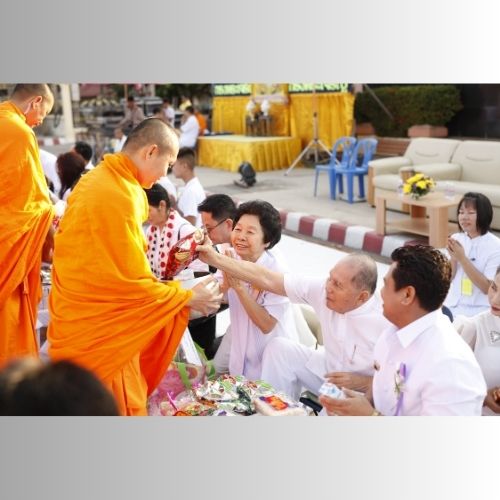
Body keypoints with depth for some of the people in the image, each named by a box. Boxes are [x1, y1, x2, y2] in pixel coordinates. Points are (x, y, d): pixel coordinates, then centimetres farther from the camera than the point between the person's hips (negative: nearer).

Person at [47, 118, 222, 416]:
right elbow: (132, 282, -20)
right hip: (100, 327, -10)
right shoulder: (118, 197, -24)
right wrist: (188, 297, -8)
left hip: (83, 316, 10)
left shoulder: (98, 180, 7)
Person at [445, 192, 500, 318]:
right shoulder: (456, 238, 3)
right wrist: (453, 257, -13)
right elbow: (448, 278, 6)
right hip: (452, 305, 4)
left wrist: (462, 258, -19)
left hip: (478, 311, -4)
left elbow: (487, 287, -13)